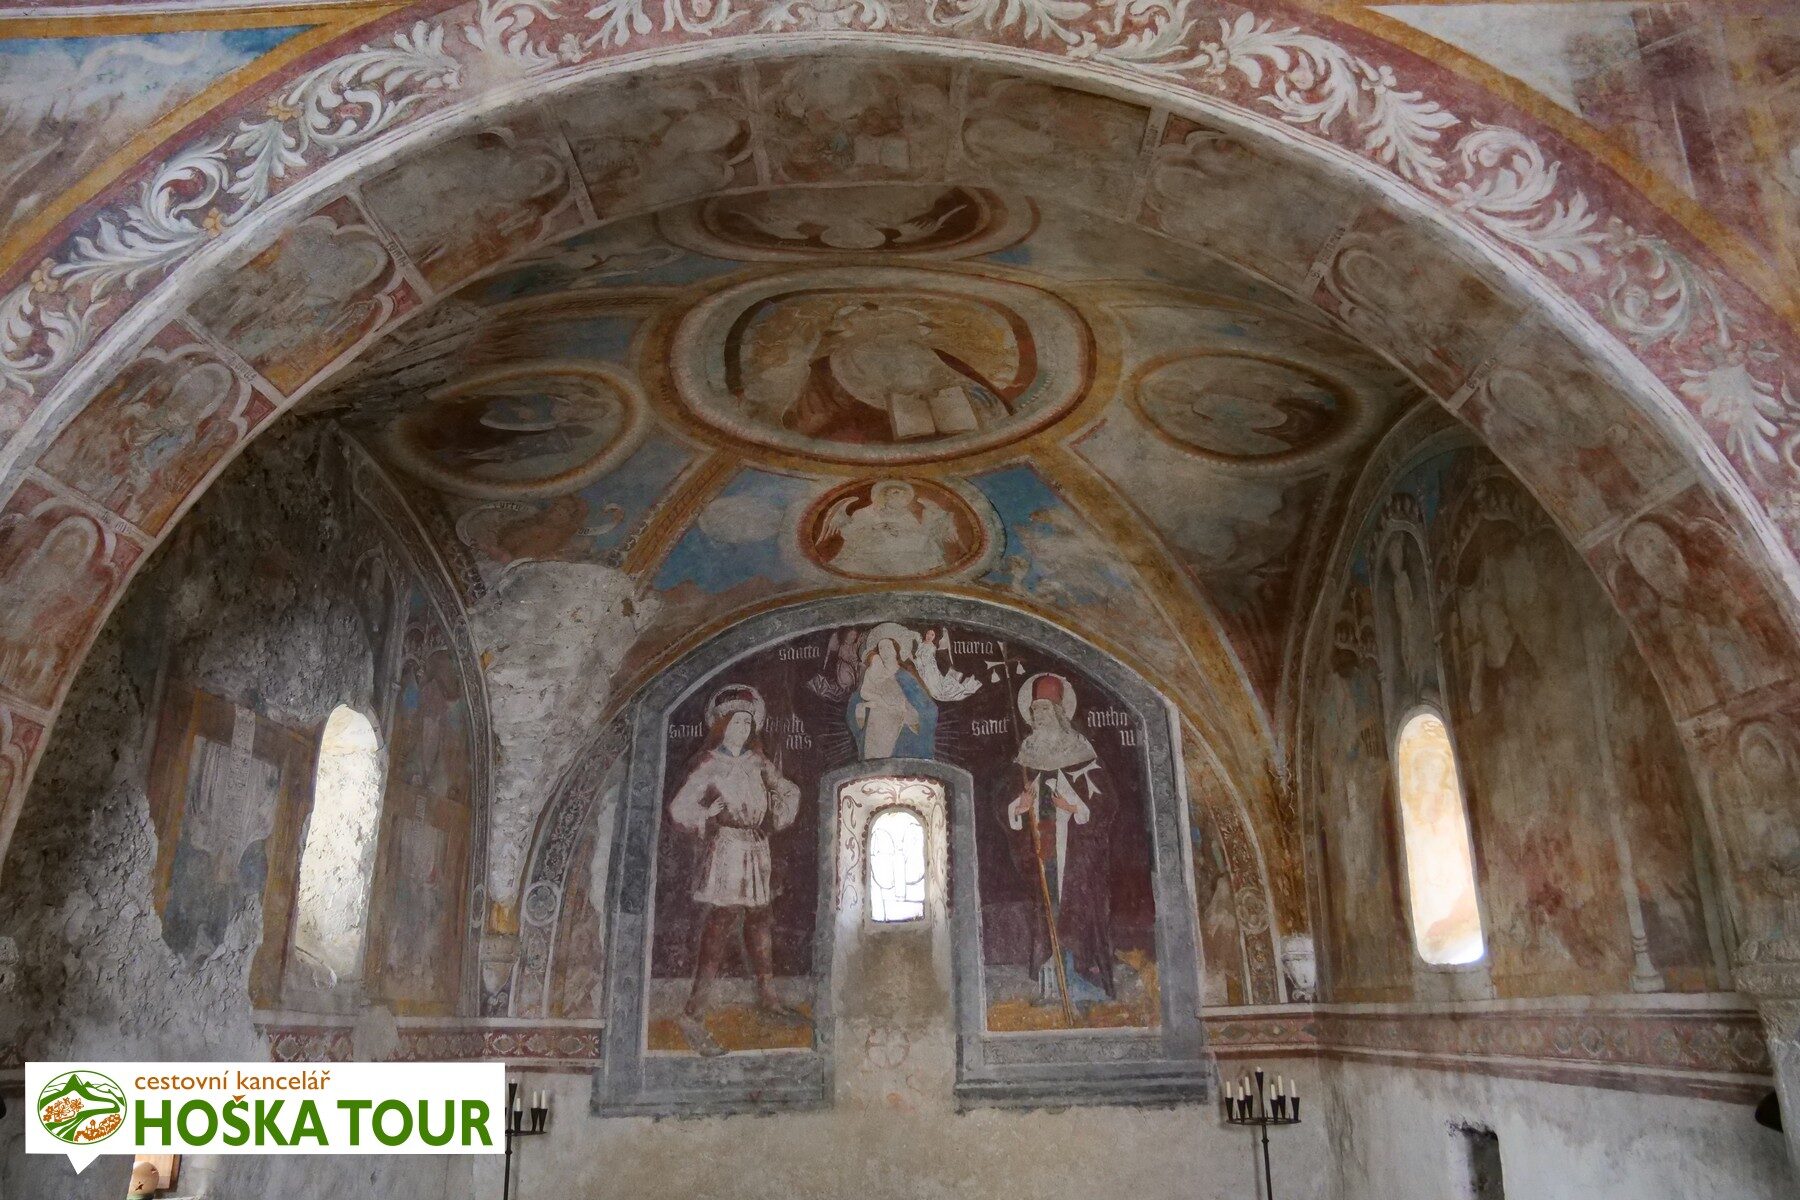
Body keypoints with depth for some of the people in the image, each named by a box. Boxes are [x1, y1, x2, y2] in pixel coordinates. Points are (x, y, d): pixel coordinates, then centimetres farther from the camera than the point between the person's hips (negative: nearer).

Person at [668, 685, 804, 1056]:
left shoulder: (757, 762, 10)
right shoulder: (709, 765, -7)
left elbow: (789, 791, 22)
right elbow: (679, 808, -12)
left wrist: (777, 816, 6)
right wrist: (708, 818, -22)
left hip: (759, 851, 7)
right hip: (727, 852, -7)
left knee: (760, 920, 15)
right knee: (722, 924, -13)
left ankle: (768, 997, 29)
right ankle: (693, 1014, -11)